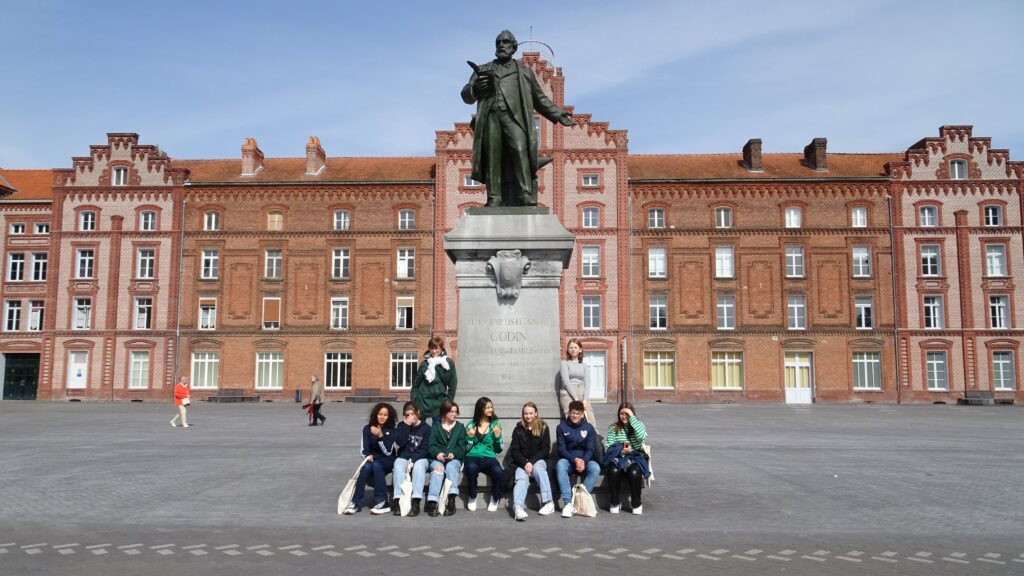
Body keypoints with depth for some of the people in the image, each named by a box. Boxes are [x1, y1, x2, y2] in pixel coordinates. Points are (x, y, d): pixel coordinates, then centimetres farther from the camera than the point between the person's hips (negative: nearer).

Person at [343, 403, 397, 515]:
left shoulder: (391, 430, -3)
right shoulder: (367, 429, 2)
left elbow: (388, 452, -12)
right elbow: (364, 449, 0)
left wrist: (380, 436, -25)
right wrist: (368, 455, -24)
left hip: (387, 461, -2)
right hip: (372, 459, 2)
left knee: (376, 465, -34)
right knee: (366, 467, -32)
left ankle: (382, 502, -32)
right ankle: (356, 502, -31)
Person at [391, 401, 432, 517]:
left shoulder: (426, 428, 0)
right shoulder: (401, 426, 6)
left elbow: (424, 449, -3)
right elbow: (399, 443, -10)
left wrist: (412, 459, -15)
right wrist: (406, 426, -14)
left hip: (420, 458, -2)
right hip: (403, 457, 2)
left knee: (419, 466, -35)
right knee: (398, 465, -31)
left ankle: (416, 502, -40)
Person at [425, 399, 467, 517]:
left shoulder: (460, 427, 18)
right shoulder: (435, 427, 18)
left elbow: (462, 446, 6)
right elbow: (431, 445, 4)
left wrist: (454, 454, -16)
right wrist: (437, 453, -18)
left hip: (454, 459, 0)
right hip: (438, 459, 0)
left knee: (451, 466, -34)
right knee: (438, 468, -34)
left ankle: (451, 501, -42)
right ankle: (432, 502, -45)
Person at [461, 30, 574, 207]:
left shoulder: (525, 72, 27)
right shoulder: (483, 70, 26)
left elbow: (540, 99, 28)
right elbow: (466, 95, 15)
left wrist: (559, 114, 17)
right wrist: (475, 88, -9)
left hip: (515, 116, -1)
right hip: (490, 116, 1)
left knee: (520, 149, -22)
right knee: (492, 156, -12)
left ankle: (526, 196, -28)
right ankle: (494, 198, -15)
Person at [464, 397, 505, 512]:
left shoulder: (495, 425, 12)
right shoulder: (471, 425, 11)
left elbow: (499, 450, 11)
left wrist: (497, 436, -5)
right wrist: (470, 437, -6)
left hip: (489, 458, 1)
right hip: (473, 456, 0)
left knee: (499, 472, -34)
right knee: (471, 468, -38)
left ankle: (495, 498, -3)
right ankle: (472, 497, -10)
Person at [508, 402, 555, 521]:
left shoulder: (543, 428, 5)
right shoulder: (518, 429, 8)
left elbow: (546, 449, 0)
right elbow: (514, 450, 3)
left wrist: (531, 462, -13)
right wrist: (525, 463, -14)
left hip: (538, 460, 0)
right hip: (522, 462, 0)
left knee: (537, 468, -35)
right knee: (521, 478, -31)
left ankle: (548, 502, -36)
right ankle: (518, 507, -57)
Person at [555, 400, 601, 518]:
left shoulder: (589, 428, 6)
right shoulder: (562, 427, 3)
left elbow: (591, 449, -2)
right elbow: (561, 449, -3)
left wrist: (583, 461, -22)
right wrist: (575, 459, -21)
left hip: (585, 460, 1)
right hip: (568, 460, -1)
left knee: (595, 468, -31)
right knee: (560, 465, -34)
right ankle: (567, 503, -38)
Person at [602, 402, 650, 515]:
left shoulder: (638, 425, 10)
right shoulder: (613, 428, 12)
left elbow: (642, 436, -16)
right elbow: (608, 447, 3)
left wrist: (632, 417, -12)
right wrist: (621, 451, -14)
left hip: (635, 457, -1)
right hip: (617, 457, 1)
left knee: (634, 472, -34)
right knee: (613, 471, -33)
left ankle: (636, 503, -11)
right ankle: (615, 503, -13)